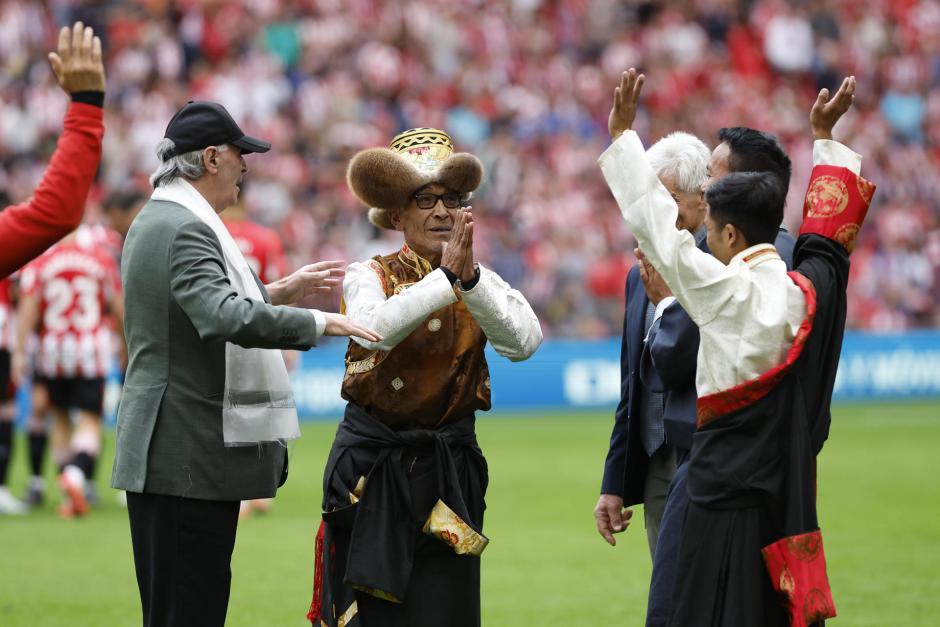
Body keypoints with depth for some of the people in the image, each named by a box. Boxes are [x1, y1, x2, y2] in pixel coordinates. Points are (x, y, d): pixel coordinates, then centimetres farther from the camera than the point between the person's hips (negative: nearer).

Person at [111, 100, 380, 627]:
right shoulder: (185, 229, -17)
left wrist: (274, 294, 22)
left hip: (160, 455, 11)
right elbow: (225, 317, -32)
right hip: (191, 458, -11)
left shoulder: (155, 221, 17)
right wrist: (319, 322, -28)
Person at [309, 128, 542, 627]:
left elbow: (523, 342, -15)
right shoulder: (371, 276, 0)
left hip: (448, 469, 2)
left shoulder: (484, 284, 5)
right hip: (372, 468, -2)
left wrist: (471, 279, -28)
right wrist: (445, 278, -32)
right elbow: (375, 327, -24)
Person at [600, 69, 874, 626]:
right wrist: (825, 136, 34)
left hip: (731, 499, -6)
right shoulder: (814, 289, 3)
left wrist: (623, 133, -1)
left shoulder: (727, 292, -13)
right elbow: (830, 228, 22)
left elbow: (655, 220, -10)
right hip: (793, 494, 6)